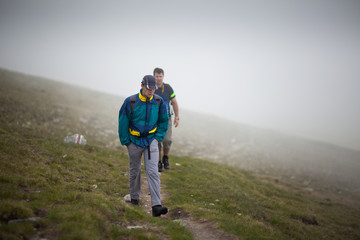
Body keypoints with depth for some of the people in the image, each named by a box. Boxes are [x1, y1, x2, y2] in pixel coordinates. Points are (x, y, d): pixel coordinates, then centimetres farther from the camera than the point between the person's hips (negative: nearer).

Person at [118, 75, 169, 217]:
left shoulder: (159, 102, -7)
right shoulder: (130, 102, -15)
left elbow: (164, 120, 8)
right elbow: (123, 123, -6)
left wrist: (158, 138, 2)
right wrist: (126, 142, -3)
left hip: (151, 140, 1)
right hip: (134, 141, -1)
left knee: (152, 172, -9)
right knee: (135, 171, 14)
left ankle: (156, 206, -14)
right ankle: (134, 197, 36)